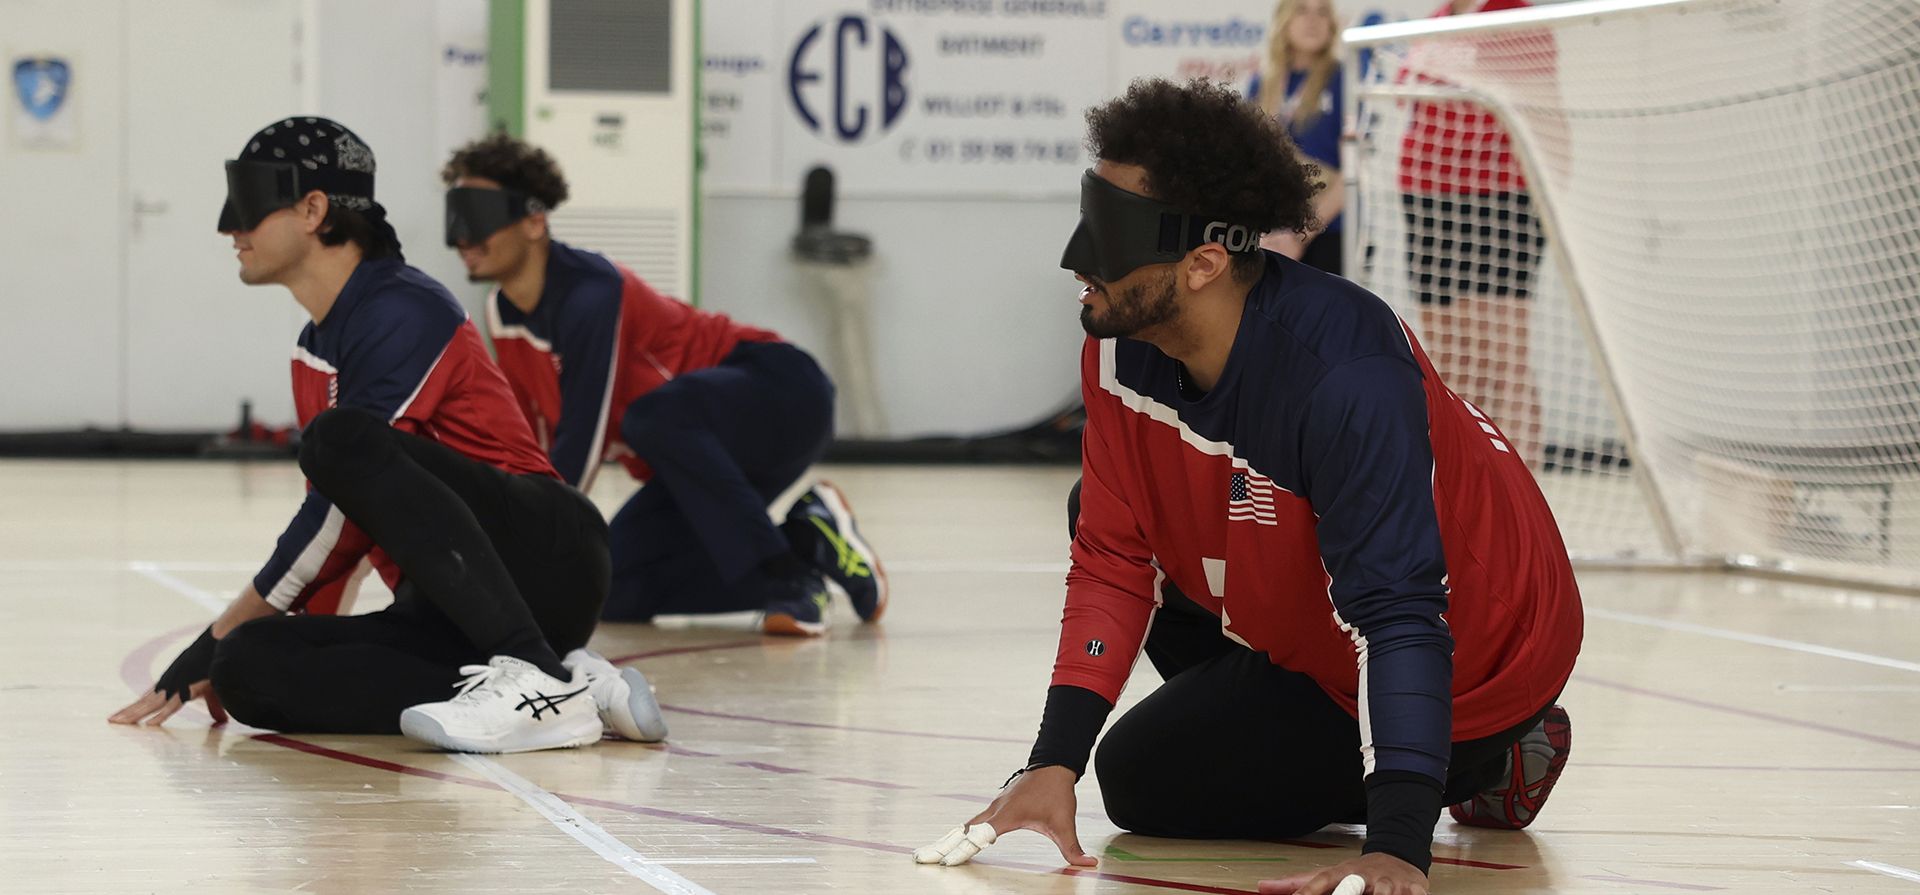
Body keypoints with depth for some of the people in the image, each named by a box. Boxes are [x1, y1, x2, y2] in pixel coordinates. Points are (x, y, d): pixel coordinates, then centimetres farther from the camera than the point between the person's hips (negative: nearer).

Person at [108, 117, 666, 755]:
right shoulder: (314, 352, 20)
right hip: (448, 618, 9)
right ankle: (576, 687, -16)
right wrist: (223, 650, 14)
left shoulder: (404, 311, -9)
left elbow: (343, 517, -13)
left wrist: (218, 635, -7)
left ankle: (535, 677, -34)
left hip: (550, 555, -9)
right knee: (248, 668, -14)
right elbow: (340, 519, 23)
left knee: (343, 440, -30)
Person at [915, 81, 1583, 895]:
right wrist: (1053, 764, -19)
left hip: (1470, 664, -8)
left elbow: (1398, 618, -42)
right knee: (1099, 512, 10)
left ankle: (1478, 762, 5)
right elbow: (1113, 560, -7)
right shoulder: (1121, 350, -14)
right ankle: (1290, 734, 15)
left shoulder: (1345, 377, -38)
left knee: (1146, 780, -6)